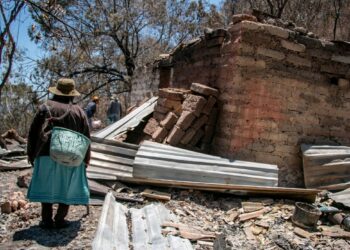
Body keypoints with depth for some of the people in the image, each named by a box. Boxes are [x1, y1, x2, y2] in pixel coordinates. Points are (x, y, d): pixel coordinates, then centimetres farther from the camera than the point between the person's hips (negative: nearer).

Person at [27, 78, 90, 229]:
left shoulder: (45, 108, 4)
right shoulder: (79, 111, 7)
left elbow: (33, 133, 4)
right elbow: (86, 137, 9)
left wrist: (31, 154, 13)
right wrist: (85, 160, 17)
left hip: (47, 154, 0)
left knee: (46, 186, 9)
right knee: (67, 188, 10)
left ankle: (47, 220, 11)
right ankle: (60, 219, 11)